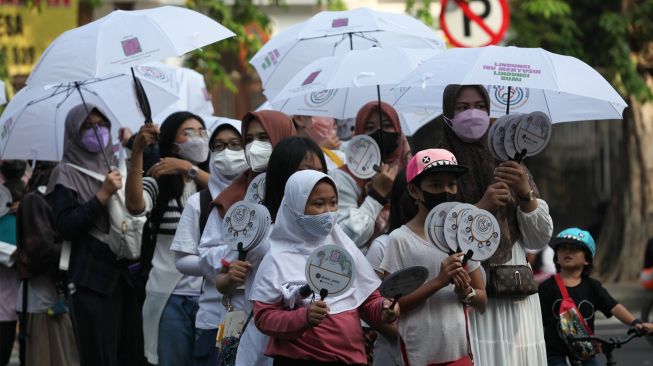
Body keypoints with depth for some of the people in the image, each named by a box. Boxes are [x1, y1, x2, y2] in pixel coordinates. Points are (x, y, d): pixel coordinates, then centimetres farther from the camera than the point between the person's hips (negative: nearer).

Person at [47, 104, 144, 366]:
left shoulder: (117, 166, 18)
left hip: (125, 274, 5)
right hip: (92, 279, -5)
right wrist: (103, 194, -15)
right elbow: (66, 226, -11)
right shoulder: (66, 174, 1)